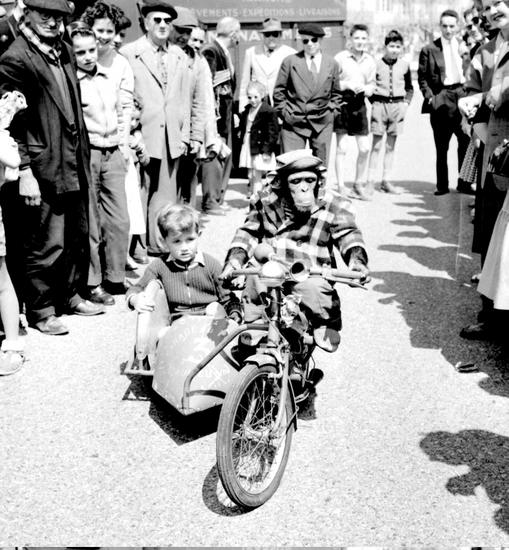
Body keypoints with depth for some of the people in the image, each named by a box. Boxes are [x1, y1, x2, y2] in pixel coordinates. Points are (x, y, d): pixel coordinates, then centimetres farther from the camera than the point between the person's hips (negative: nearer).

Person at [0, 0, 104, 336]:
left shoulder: (64, 51, 12)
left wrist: (84, 153, 14)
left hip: (75, 165, 8)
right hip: (45, 169, -8)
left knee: (78, 237, 16)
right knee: (48, 245, 0)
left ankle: (70, 296, 33)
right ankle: (40, 311, 16)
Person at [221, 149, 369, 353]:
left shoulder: (333, 205, 2)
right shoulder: (266, 202, 7)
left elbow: (347, 233, -7)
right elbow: (248, 232, 11)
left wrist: (356, 258, -29)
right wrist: (235, 258, -8)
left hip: (312, 276, -2)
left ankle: (326, 327, 4)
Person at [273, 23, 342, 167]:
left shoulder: (332, 64, 9)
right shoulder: (289, 61, 3)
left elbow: (336, 93, 19)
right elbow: (279, 91, 6)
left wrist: (330, 109, 6)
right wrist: (285, 113, 0)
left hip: (322, 123, 2)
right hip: (294, 122, -2)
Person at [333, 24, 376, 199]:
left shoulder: (370, 60, 8)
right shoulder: (340, 58, -5)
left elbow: (372, 83, 16)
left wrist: (366, 89, -6)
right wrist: (347, 85, -18)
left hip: (359, 104, 4)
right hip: (342, 102, -4)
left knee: (364, 148, 4)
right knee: (341, 148, -1)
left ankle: (359, 185, 19)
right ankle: (341, 187, 7)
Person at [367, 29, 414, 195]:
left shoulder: (404, 65, 6)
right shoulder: (377, 64, -3)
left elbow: (410, 88, 16)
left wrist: (406, 103, 3)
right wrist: (374, 103, -5)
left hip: (397, 105, 3)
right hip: (380, 105, -3)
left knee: (391, 145, 8)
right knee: (376, 145, -1)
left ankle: (386, 181, 14)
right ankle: (371, 181, 4)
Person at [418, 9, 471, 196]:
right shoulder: (429, 50, 1)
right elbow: (422, 77, 3)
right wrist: (429, 96, -7)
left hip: (462, 97, 2)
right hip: (440, 100, -2)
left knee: (466, 143, 0)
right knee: (441, 147, 3)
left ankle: (464, 183, 12)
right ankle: (442, 185, 12)